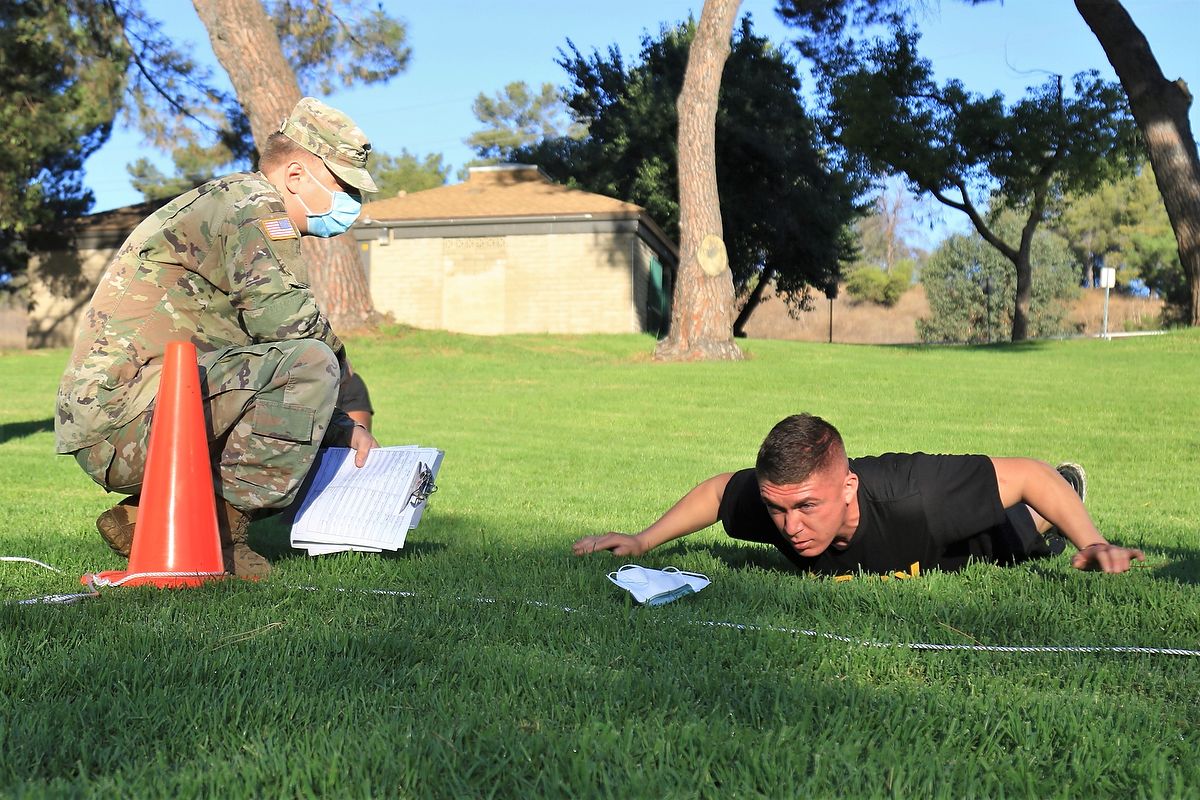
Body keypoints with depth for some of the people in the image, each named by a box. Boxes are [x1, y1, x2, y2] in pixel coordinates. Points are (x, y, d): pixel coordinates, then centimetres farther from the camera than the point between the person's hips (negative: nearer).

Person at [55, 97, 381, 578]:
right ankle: (215, 528, -15)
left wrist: (341, 429, 15)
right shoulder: (253, 202, -7)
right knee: (310, 364, -21)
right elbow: (288, 319, -23)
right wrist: (337, 362, 0)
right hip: (128, 408, -10)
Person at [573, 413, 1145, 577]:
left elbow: (1028, 473, -40)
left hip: (973, 546, -3)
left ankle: (1070, 485, 66)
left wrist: (1092, 544, -47)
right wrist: (641, 541, -18)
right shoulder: (763, 497, -40)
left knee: (1026, 529, 33)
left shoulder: (914, 493, -52)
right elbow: (717, 488, -16)